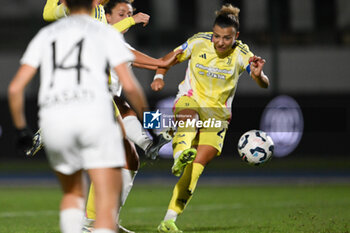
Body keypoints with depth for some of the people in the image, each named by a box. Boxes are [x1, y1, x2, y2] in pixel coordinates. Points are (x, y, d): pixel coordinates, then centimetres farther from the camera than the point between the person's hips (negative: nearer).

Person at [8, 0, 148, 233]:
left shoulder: (45, 35, 23)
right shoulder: (107, 33, 14)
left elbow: (15, 87, 15)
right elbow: (129, 85, 2)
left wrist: (21, 128, 27)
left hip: (53, 118, 3)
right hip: (94, 114, -3)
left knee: (73, 194, 26)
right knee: (108, 204, -4)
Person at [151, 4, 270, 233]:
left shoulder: (242, 54, -9)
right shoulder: (199, 42, -8)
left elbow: (264, 85, -17)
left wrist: (258, 75, -39)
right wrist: (159, 76, -14)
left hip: (218, 111, 1)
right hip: (190, 99, 0)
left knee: (198, 165, -12)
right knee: (189, 118, -39)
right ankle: (181, 156, -72)